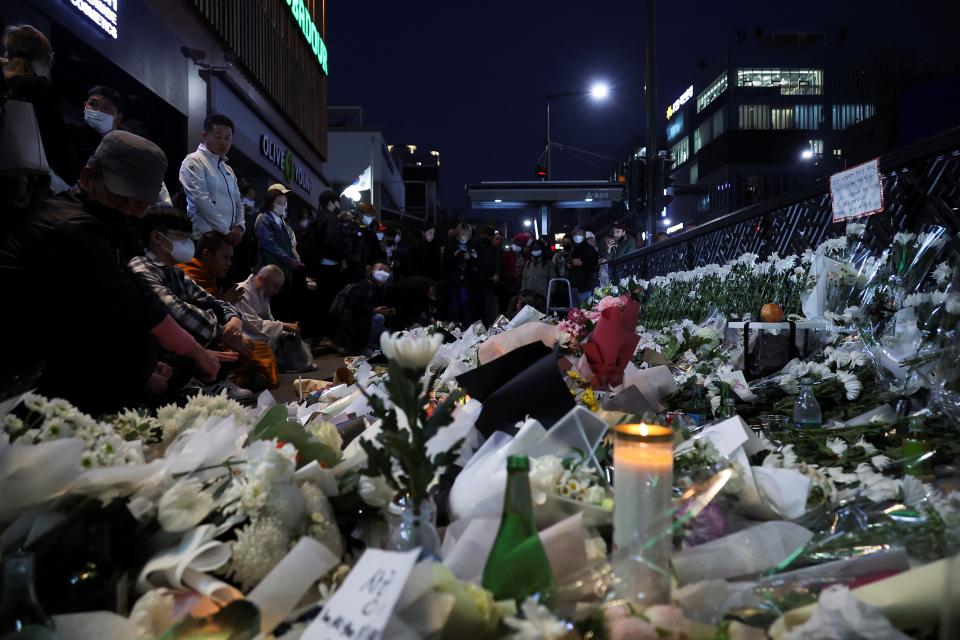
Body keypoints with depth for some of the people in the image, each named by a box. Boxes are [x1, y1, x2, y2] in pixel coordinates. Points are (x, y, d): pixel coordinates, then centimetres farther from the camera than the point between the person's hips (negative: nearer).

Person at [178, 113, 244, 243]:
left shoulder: (228, 170, 22)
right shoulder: (194, 161, -3)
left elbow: (238, 202, 20)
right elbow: (202, 201, -13)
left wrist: (239, 227, 0)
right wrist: (226, 231, -15)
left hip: (229, 238, 7)